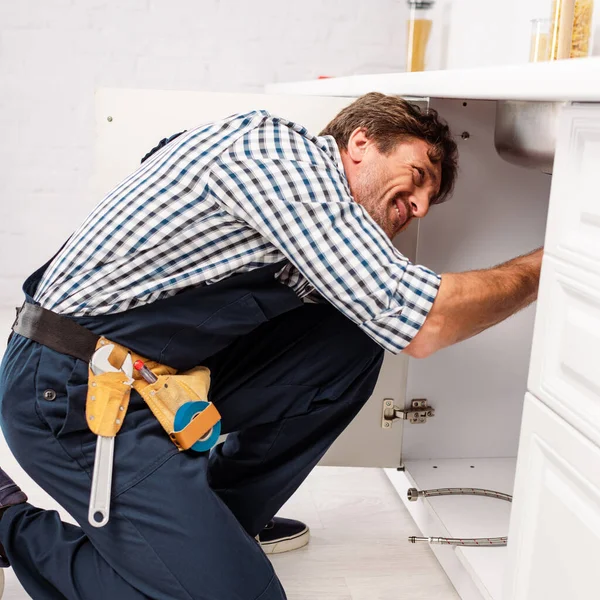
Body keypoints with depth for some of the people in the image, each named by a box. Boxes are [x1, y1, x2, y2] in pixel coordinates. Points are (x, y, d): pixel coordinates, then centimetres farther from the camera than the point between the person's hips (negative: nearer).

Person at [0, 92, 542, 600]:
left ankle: (217, 514, 12)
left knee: (352, 340, 3)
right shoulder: (277, 149, -18)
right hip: (67, 391, -9)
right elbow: (418, 323, -23)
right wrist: (545, 266, -11)